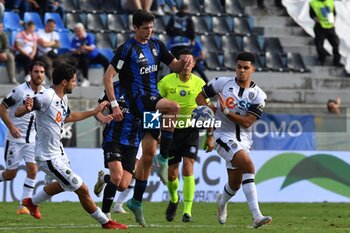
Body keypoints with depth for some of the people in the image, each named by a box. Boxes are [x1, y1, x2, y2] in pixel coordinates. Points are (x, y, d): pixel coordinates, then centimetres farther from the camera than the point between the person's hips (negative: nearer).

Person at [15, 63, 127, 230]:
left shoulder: (63, 99, 4)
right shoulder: (46, 97, -25)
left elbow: (68, 116, 26)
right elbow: (17, 113, -28)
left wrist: (95, 111, 27)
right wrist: (27, 108, -51)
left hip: (58, 151, 10)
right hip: (49, 157, -10)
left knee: (63, 184, 34)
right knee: (82, 189, -4)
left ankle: (32, 202, 50)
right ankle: (105, 222, 10)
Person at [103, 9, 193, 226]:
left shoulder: (156, 45, 11)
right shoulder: (127, 48, -8)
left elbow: (175, 66, 15)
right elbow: (108, 77, -9)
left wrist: (185, 61, -8)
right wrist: (114, 105, -15)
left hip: (153, 99, 7)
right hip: (138, 100, -7)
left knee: (148, 154, 7)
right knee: (174, 107, -32)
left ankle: (136, 201, 17)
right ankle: (163, 158, -19)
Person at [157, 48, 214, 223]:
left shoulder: (199, 84, -6)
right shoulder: (166, 82, -7)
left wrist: (210, 137, 1)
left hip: (191, 131, -1)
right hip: (171, 130, 1)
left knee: (188, 169, -16)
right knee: (171, 174, 5)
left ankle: (187, 210, -15)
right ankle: (174, 199, 38)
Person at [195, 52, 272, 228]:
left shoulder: (258, 96, -2)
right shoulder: (223, 83, -2)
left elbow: (247, 122, -11)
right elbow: (200, 96, 9)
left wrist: (226, 112, -20)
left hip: (243, 140, 4)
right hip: (224, 136, -4)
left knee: (235, 184, 13)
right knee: (248, 166, -28)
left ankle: (222, 201, 53)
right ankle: (257, 216, -35)